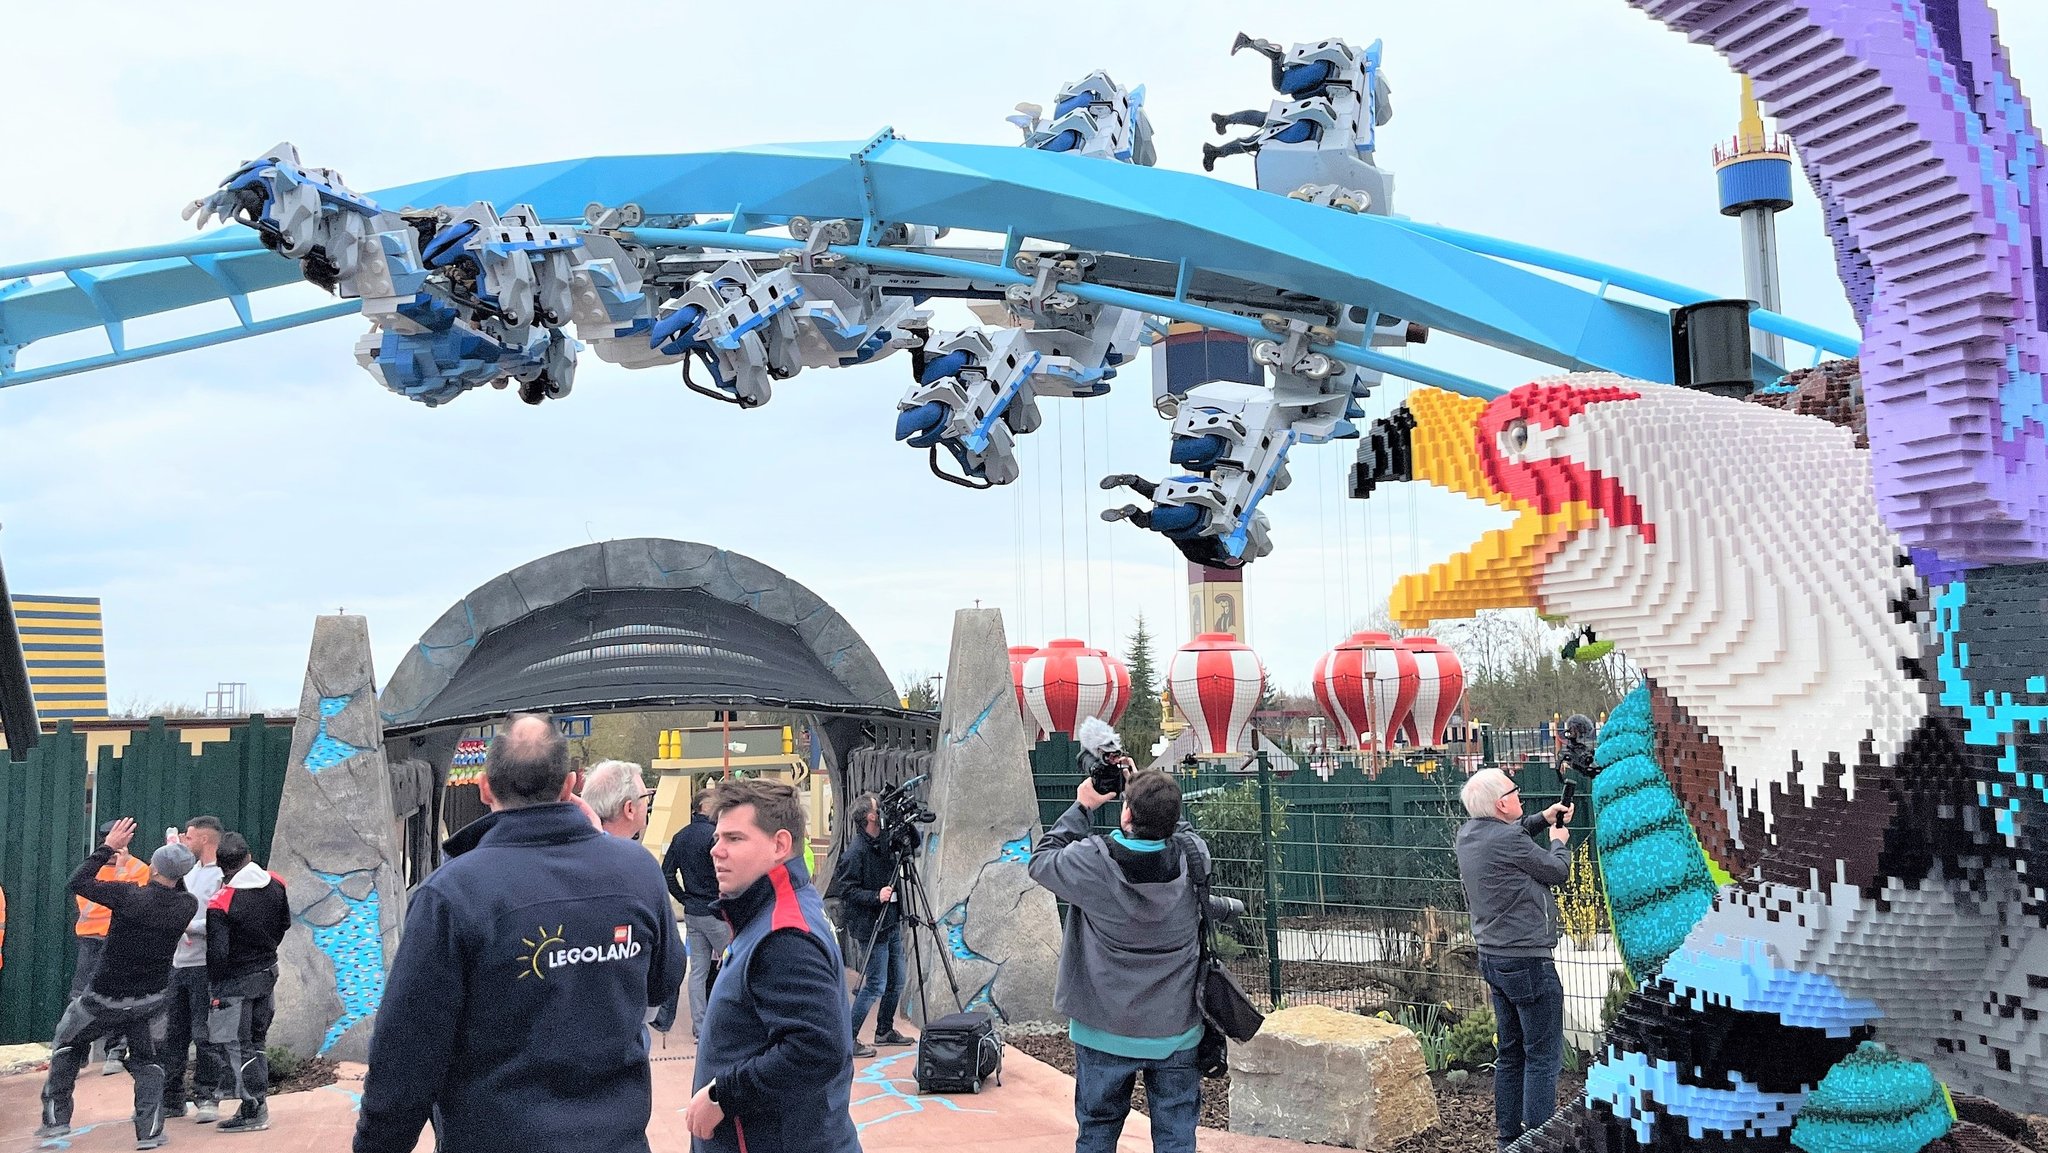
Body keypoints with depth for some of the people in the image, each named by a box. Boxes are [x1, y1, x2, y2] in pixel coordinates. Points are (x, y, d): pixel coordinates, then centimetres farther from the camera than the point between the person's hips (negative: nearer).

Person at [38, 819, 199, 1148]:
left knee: (68, 1044, 23)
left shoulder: (129, 895, -24)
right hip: (151, 1000, 3)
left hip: (106, 998, -3)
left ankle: (56, 1118, 22)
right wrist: (178, 857, 11)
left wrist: (108, 847, -6)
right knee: (147, 1061, 18)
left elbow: (77, 882, -12)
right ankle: (150, 1131, 5)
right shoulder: (188, 905, -11)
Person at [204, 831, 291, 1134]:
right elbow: (284, 924, 9)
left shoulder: (220, 903, -22)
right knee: (256, 1041, 17)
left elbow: (217, 952, -21)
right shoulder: (276, 884, -4)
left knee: (238, 1046, 1)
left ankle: (253, 1111, 2)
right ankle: (259, 1102, 22)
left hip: (237, 982, -7)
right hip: (268, 972, 7)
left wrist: (214, 986, -5)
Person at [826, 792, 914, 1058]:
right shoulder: (856, 851, -17)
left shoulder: (884, 843, 7)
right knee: (875, 985, -6)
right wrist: (876, 896, -28)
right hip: (871, 928, -9)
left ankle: (885, 1031, 31)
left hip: (891, 924, 9)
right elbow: (846, 891, -18)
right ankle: (848, 1039, 3)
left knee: (896, 981, 15)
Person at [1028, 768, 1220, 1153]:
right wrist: (1144, 793, 6)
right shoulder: (1192, 859, -15)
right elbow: (1179, 830, 10)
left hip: (1105, 1032, -1)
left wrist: (1082, 807, 5)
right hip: (1177, 1033, 1)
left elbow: (1041, 859, 0)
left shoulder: (1092, 863, -21)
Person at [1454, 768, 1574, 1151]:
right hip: (1527, 959, -9)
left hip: (1493, 957, 9)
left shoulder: (1468, 834, 5)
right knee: (1543, 1055, -3)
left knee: (1511, 1052, 16)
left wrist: (1541, 818, 22)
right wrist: (1559, 841, 14)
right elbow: (1557, 872, -5)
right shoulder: (1508, 841, -21)